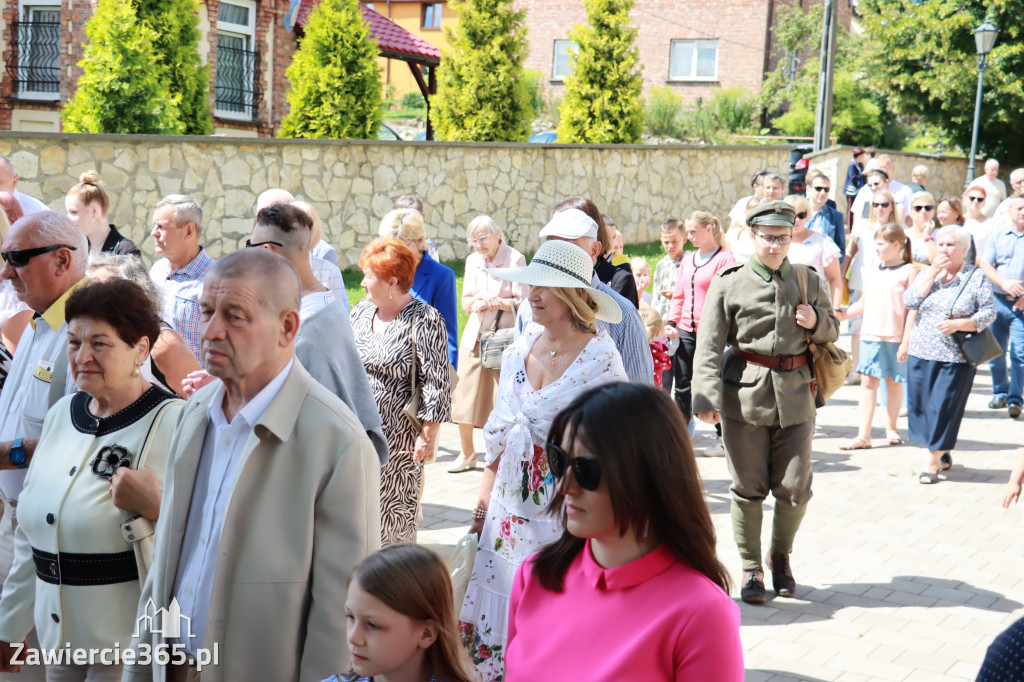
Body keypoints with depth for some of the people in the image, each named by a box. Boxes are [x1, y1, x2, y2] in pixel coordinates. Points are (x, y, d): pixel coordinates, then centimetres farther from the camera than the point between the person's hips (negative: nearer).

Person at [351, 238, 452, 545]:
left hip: (398, 439, -6)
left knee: (394, 514, 3)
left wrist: (428, 436, -13)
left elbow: (437, 384, -13)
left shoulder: (424, 320, -12)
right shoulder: (361, 311, 8)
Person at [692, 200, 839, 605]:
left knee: (794, 489, 3)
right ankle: (751, 569, 19)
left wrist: (816, 322, -3)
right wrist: (706, 396, -16)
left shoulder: (808, 281, 10)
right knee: (748, 488, 4)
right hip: (744, 396, -2)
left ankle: (781, 556, 30)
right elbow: (708, 345, -4)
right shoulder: (729, 283, 1)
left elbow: (832, 332, 21)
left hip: (795, 397, 2)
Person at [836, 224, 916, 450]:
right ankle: (863, 435, -2)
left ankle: (892, 427, 28)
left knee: (894, 382, 9)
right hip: (871, 335, 4)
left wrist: (906, 341, -12)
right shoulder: (873, 272, 13)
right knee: (868, 381, -1)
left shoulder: (909, 271, -3)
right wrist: (843, 315, 3)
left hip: (896, 337, -4)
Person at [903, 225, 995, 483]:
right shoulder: (927, 273, 9)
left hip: (956, 358, -4)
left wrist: (958, 324, -18)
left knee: (944, 409, -3)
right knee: (920, 406, 8)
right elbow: (909, 301, -6)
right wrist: (933, 273, -11)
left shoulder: (977, 279, -1)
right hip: (921, 354, 4)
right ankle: (943, 455, 27)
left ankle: (933, 462, 10)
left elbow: (989, 313, -5)